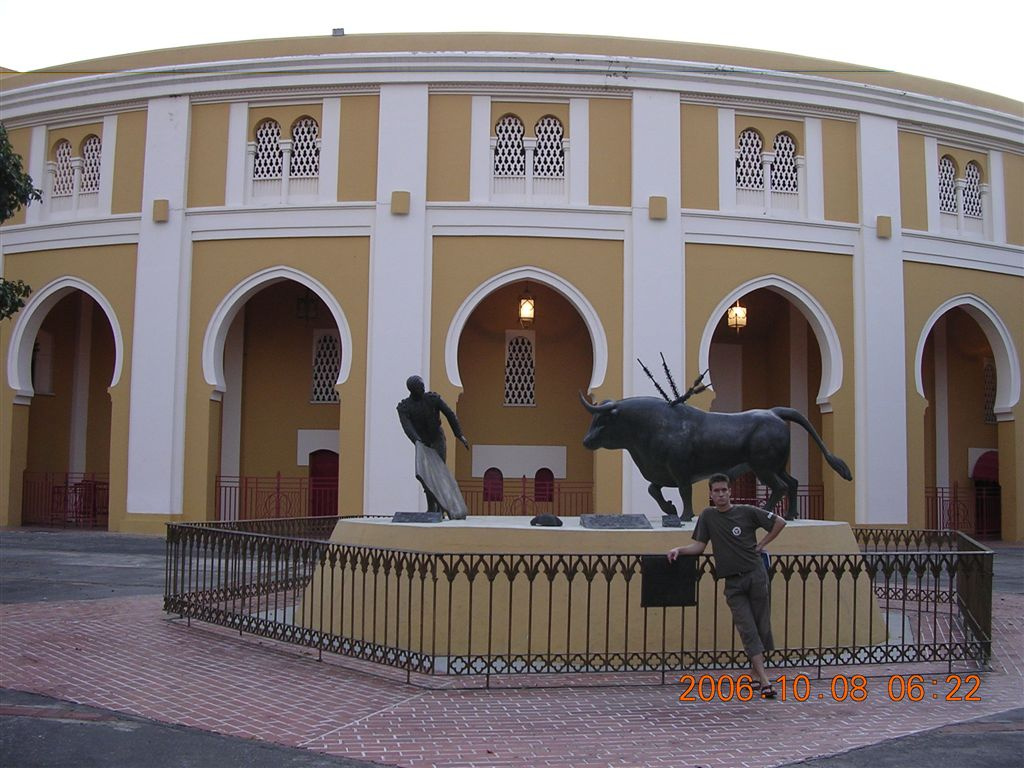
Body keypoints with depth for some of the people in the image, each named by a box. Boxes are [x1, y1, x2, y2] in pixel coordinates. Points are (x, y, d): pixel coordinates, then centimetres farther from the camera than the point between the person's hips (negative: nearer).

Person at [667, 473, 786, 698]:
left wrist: (761, 544, 1)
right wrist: (679, 549, -9)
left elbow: (779, 522, 6)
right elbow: (698, 545, 7)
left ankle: (755, 672, 16)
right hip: (733, 582, 1)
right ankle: (764, 681, -10)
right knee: (747, 629, -6)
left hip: (755, 575, -1)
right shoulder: (708, 516, 9)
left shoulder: (746, 512, 1)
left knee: (761, 626, 2)